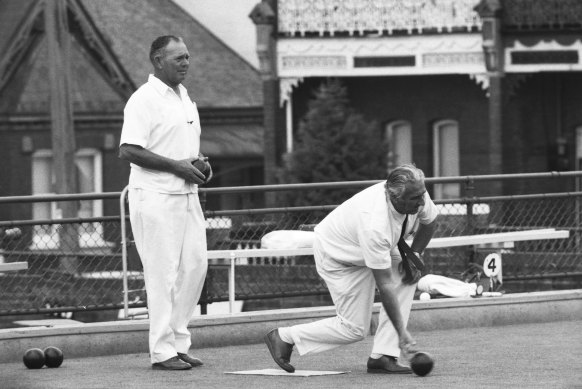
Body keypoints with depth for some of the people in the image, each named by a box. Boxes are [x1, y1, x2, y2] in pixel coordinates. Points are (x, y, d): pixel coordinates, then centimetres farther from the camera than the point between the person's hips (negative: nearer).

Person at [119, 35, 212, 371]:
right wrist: (177, 166, -19)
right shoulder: (144, 100, -11)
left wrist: (200, 162, 6)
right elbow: (128, 150, -18)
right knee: (163, 271, -7)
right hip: (156, 196, -8)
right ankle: (163, 351, -3)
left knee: (195, 264, 7)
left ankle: (179, 342, 15)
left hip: (186, 193, 8)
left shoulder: (184, 96, 16)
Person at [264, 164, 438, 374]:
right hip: (336, 256, -8)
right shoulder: (375, 226, -43)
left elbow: (429, 222, 5)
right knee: (354, 329, -8)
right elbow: (384, 285, -37)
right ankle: (284, 337, 10)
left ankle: (382, 356, -11)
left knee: (408, 275, -15)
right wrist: (401, 333, -34)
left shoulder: (419, 197, -22)